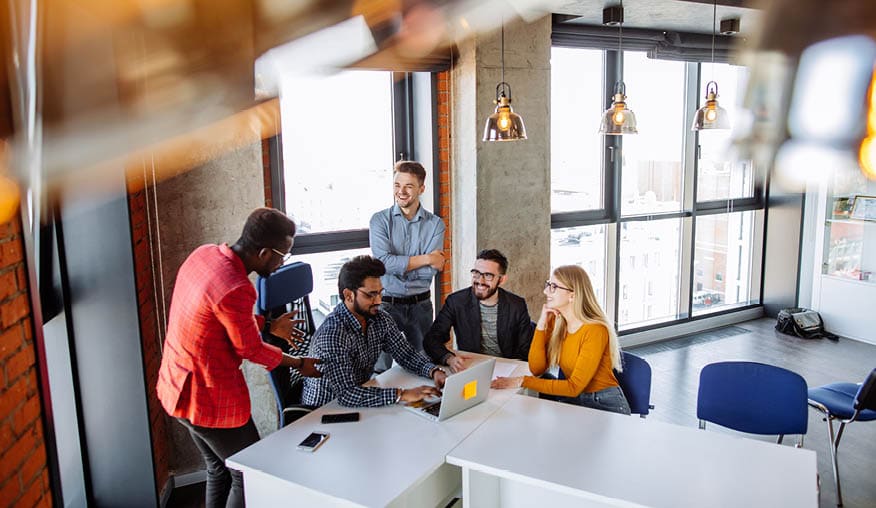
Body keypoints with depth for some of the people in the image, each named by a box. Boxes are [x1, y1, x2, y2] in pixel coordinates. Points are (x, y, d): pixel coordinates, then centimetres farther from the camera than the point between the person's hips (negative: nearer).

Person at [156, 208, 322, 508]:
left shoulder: (204, 254, -4)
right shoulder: (235, 289, -31)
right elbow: (250, 349, -15)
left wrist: (270, 325, 17)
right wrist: (299, 364, 0)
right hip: (209, 401, -9)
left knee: (218, 469, 25)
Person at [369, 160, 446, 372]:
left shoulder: (435, 224, 0)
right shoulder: (380, 220, -3)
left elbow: (431, 270, -11)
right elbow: (384, 262, -17)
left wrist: (398, 265, -13)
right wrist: (425, 259, -14)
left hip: (420, 305, 2)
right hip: (387, 304, -1)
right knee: (381, 368, 6)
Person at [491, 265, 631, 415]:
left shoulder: (595, 331, -21)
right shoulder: (555, 322, 0)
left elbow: (574, 387, -24)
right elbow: (536, 369, -7)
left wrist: (523, 381, -25)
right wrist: (541, 325, -15)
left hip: (605, 404, -6)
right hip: (573, 399, 6)